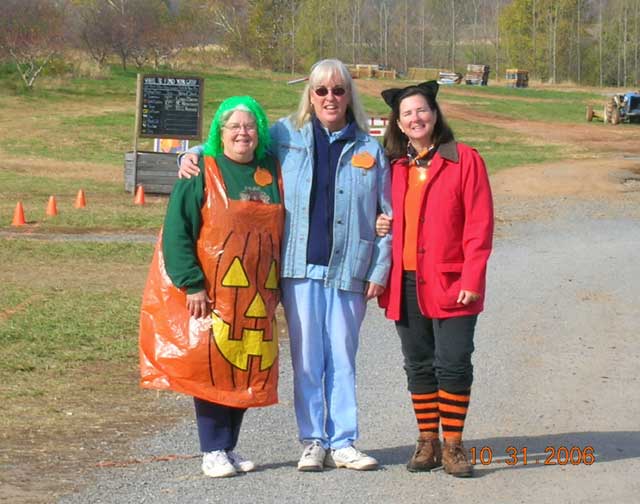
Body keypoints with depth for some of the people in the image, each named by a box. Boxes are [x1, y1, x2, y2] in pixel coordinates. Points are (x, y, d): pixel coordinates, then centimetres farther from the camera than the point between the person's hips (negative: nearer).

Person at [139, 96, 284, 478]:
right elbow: (177, 231, -8)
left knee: (250, 371, 6)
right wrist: (191, 284, -16)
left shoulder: (273, 173, 10)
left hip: (258, 299, 4)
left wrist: (278, 285, 11)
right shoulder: (201, 172, -3)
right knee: (212, 368, -5)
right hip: (210, 294, -4)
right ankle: (213, 451, 3)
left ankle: (229, 447, 18)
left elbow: (282, 229, 18)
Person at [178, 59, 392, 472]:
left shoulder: (369, 150, 9)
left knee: (343, 358, 5)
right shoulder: (285, 136, 8)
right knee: (306, 358, 1)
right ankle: (313, 442, 10)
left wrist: (379, 271, 1)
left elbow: (387, 216, 8)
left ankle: (343, 443, 12)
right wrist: (194, 154, 2)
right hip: (300, 267, 0)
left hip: (348, 271, 0)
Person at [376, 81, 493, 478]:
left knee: (453, 364, -5)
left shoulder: (465, 160, -2)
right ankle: (428, 441, 18)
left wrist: (471, 279, -13)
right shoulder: (395, 166, 12)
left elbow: (479, 224, -6)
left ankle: (452, 444, 4)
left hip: (451, 284, -4)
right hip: (406, 284, 4)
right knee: (419, 365, 9)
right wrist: (380, 226, 1)